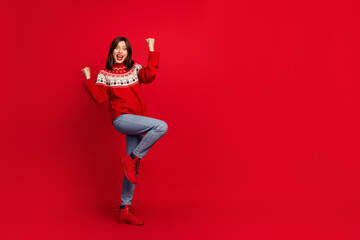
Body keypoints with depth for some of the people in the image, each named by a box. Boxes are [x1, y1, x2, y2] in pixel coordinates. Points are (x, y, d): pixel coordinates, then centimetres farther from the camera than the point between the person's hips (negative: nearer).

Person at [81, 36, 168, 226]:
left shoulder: (135, 68, 11)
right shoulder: (105, 74, 5)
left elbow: (149, 76, -10)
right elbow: (100, 98, -3)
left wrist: (152, 51, -11)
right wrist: (88, 79, -8)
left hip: (135, 122, 5)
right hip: (121, 119, -4)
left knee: (133, 167, 4)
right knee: (161, 126, -26)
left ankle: (125, 210, 12)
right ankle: (131, 159, -13)